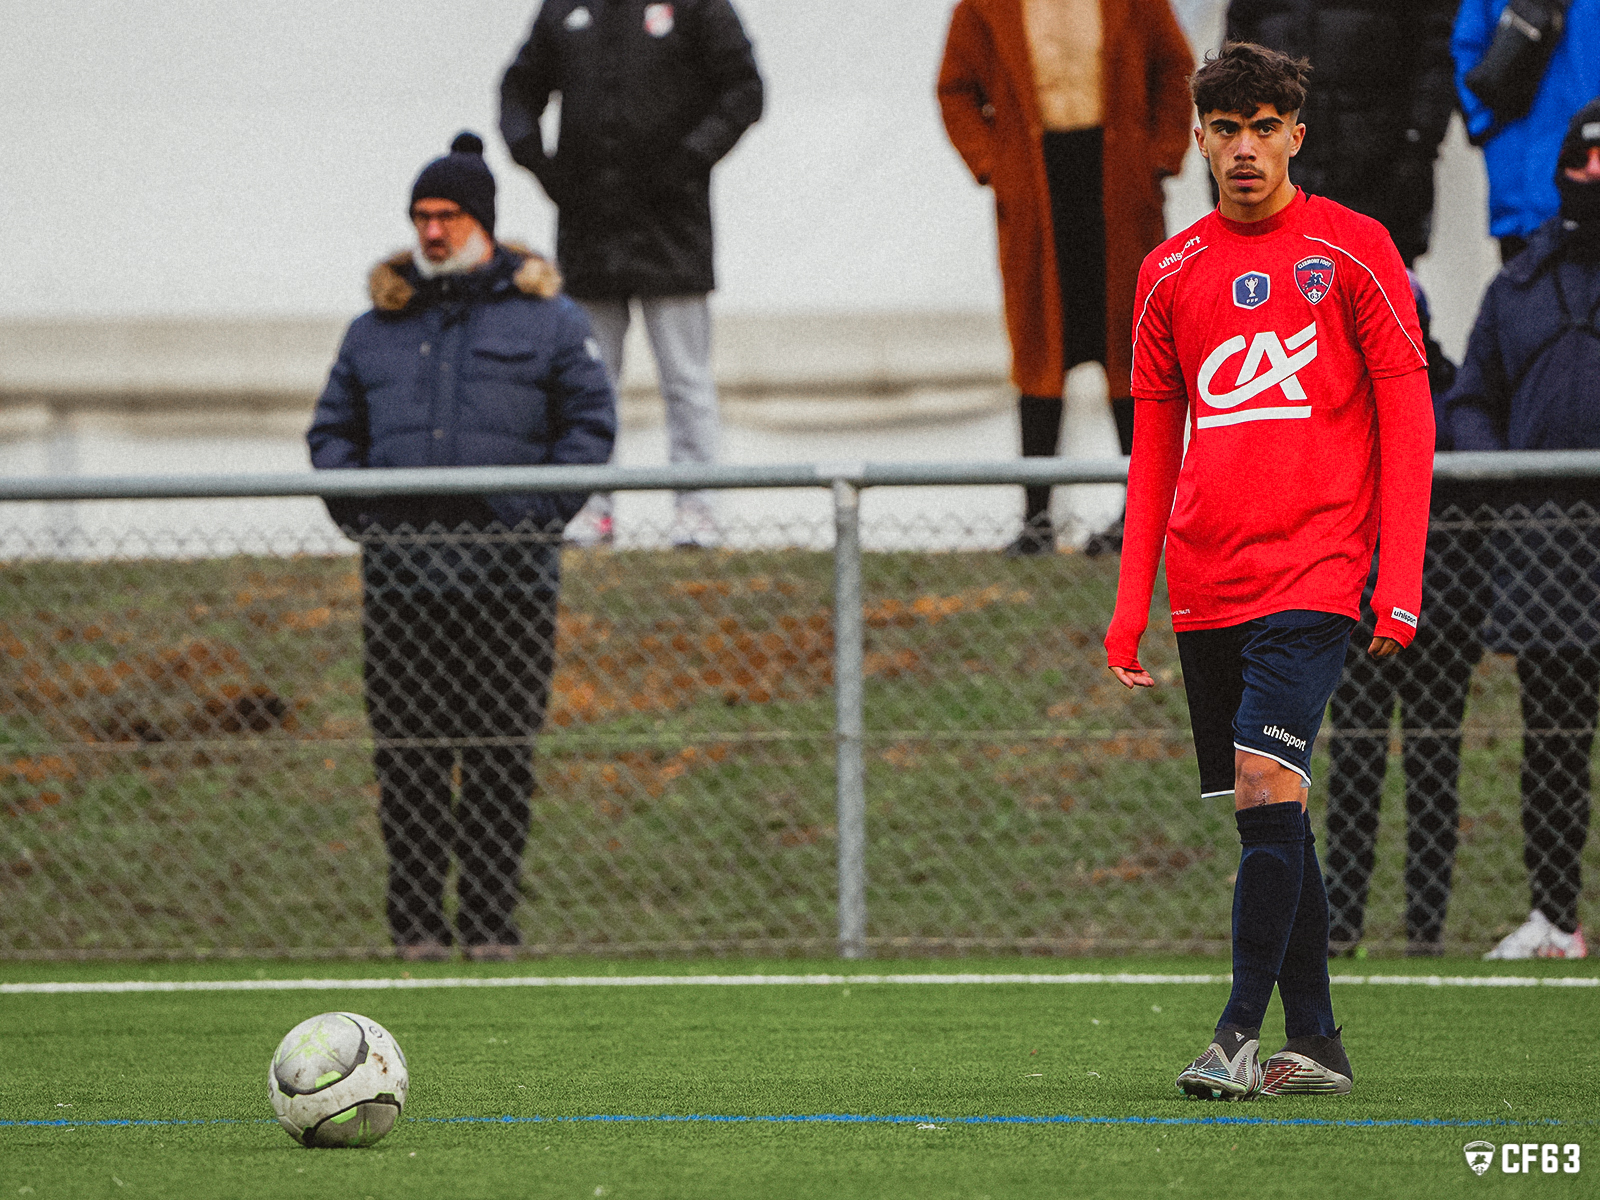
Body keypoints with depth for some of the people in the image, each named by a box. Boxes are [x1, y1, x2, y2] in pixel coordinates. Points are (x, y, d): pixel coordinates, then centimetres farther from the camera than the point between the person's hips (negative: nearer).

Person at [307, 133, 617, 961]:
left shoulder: (544, 319, 6)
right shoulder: (376, 327, 14)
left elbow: (591, 422, 6)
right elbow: (332, 429, 19)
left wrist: (540, 512, -5)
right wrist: (359, 510, 2)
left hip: (508, 579, -2)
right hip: (401, 575, 2)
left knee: (501, 759, -1)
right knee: (406, 759, 1)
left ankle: (490, 919, 5)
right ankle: (414, 920, 7)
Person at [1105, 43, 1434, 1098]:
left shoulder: (1354, 251, 0)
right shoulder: (1170, 274, 12)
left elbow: (1408, 417, 0)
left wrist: (1400, 578, -9)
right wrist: (1132, 603, 11)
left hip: (1314, 569, -5)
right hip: (1206, 591, 5)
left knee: (1267, 789, -17)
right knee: (1265, 813, 7)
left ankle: (1242, 1032, -16)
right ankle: (1316, 1043, 14)